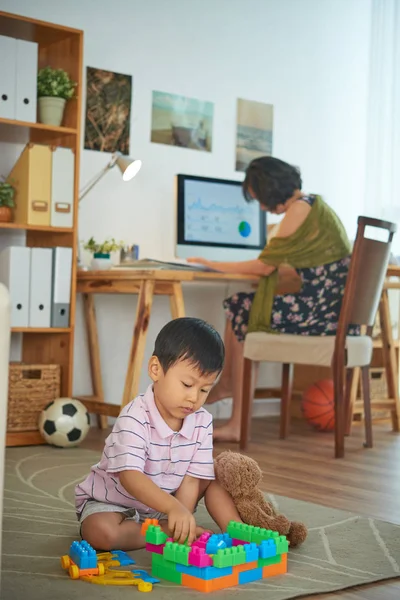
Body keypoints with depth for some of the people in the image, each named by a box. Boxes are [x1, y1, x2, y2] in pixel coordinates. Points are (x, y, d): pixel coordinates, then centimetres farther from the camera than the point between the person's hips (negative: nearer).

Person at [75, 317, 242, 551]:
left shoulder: (202, 422, -11)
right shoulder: (134, 418, -30)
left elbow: (191, 479, -12)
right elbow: (129, 477, -41)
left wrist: (183, 520, -28)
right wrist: (173, 507, -55)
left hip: (165, 502, 5)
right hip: (113, 501, -5)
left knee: (214, 474, -8)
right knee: (101, 532, -36)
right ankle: (165, 531, -22)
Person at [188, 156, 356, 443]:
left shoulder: (300, 208, -13)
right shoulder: (314, 204, 16)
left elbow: (264, 267, -10)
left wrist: (214, 265, 0)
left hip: (321, 310, -9)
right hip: (331, 306, 9)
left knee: (240, 312, 4)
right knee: (238, 307, 11)